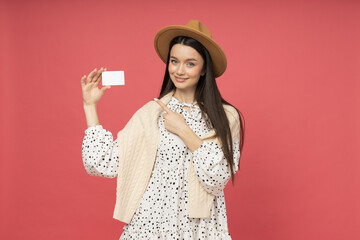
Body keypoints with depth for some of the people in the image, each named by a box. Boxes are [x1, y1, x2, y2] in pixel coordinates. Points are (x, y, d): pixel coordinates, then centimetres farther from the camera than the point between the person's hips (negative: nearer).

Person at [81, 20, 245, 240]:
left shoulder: (226, 117, -3)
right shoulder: (151, 112, -1)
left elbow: (218, 179, -13)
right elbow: (105, 164, -6)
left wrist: (184, 131, -14)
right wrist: (90, 105, -4)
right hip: (151, 221, 1)